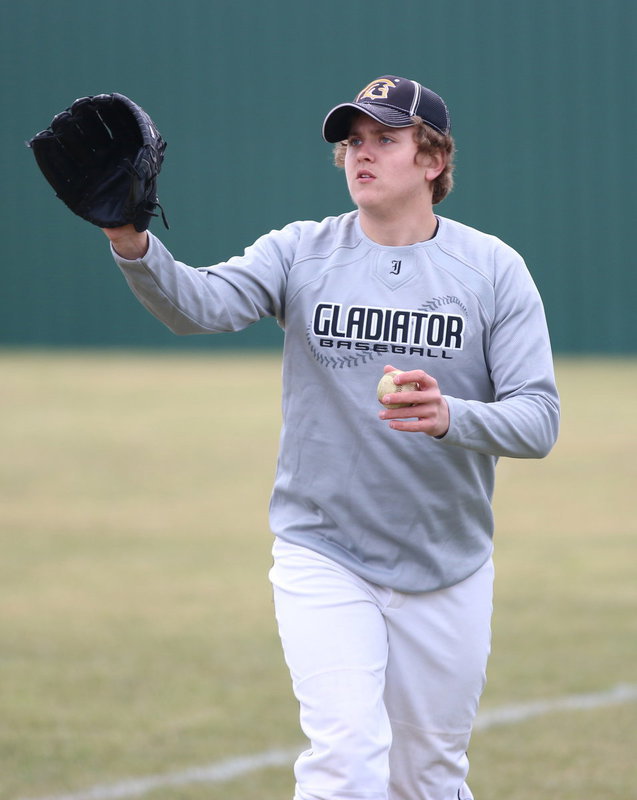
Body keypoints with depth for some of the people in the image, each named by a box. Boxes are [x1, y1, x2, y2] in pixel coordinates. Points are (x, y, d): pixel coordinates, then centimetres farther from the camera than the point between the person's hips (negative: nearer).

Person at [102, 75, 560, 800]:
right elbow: (201, 303, -21)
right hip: (323, 557, -1)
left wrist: (450, 416, -31)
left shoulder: (493, 270, -3)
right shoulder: (302, 253, -2)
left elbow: (538, 419, -10)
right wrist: (133, 246, -41)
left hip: (448, 573, 1)